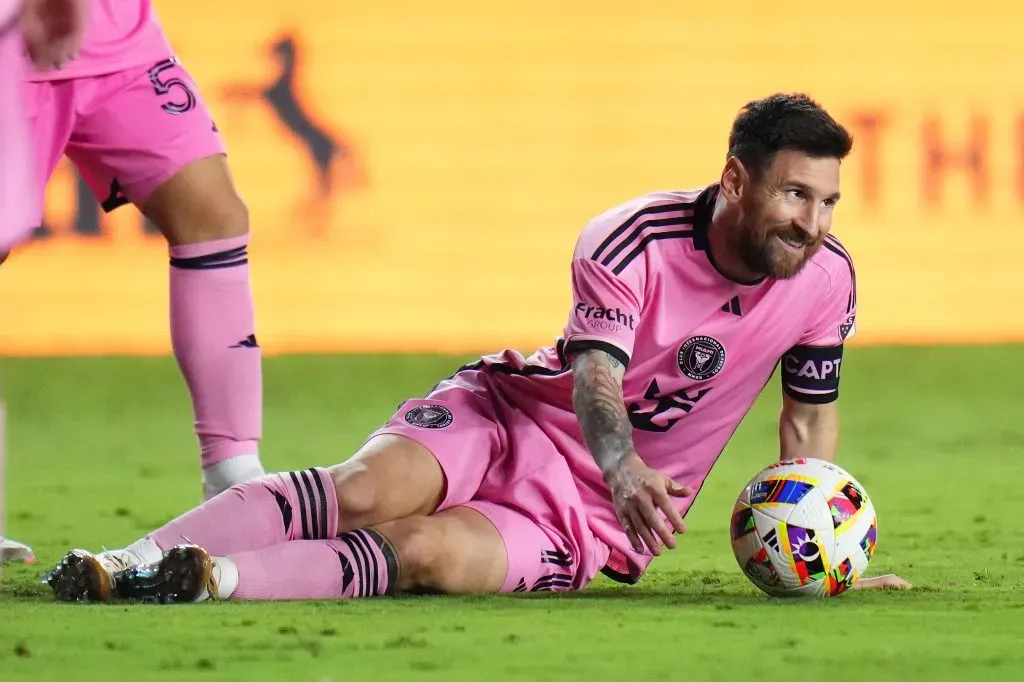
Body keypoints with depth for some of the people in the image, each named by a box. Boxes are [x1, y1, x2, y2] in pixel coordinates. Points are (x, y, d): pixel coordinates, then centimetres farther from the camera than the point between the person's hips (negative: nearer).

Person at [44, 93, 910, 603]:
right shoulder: (631, 243, -17)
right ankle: (134, 562, -36)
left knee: (429, 552, -31)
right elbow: (595, 379, -29)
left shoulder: (826, 278, -7)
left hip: (588, 519, 1)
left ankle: (206, 579, -41)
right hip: (513, 416, -1)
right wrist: (626, 471, -51)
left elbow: (811, 416, 8)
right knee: (371, 489, -32)